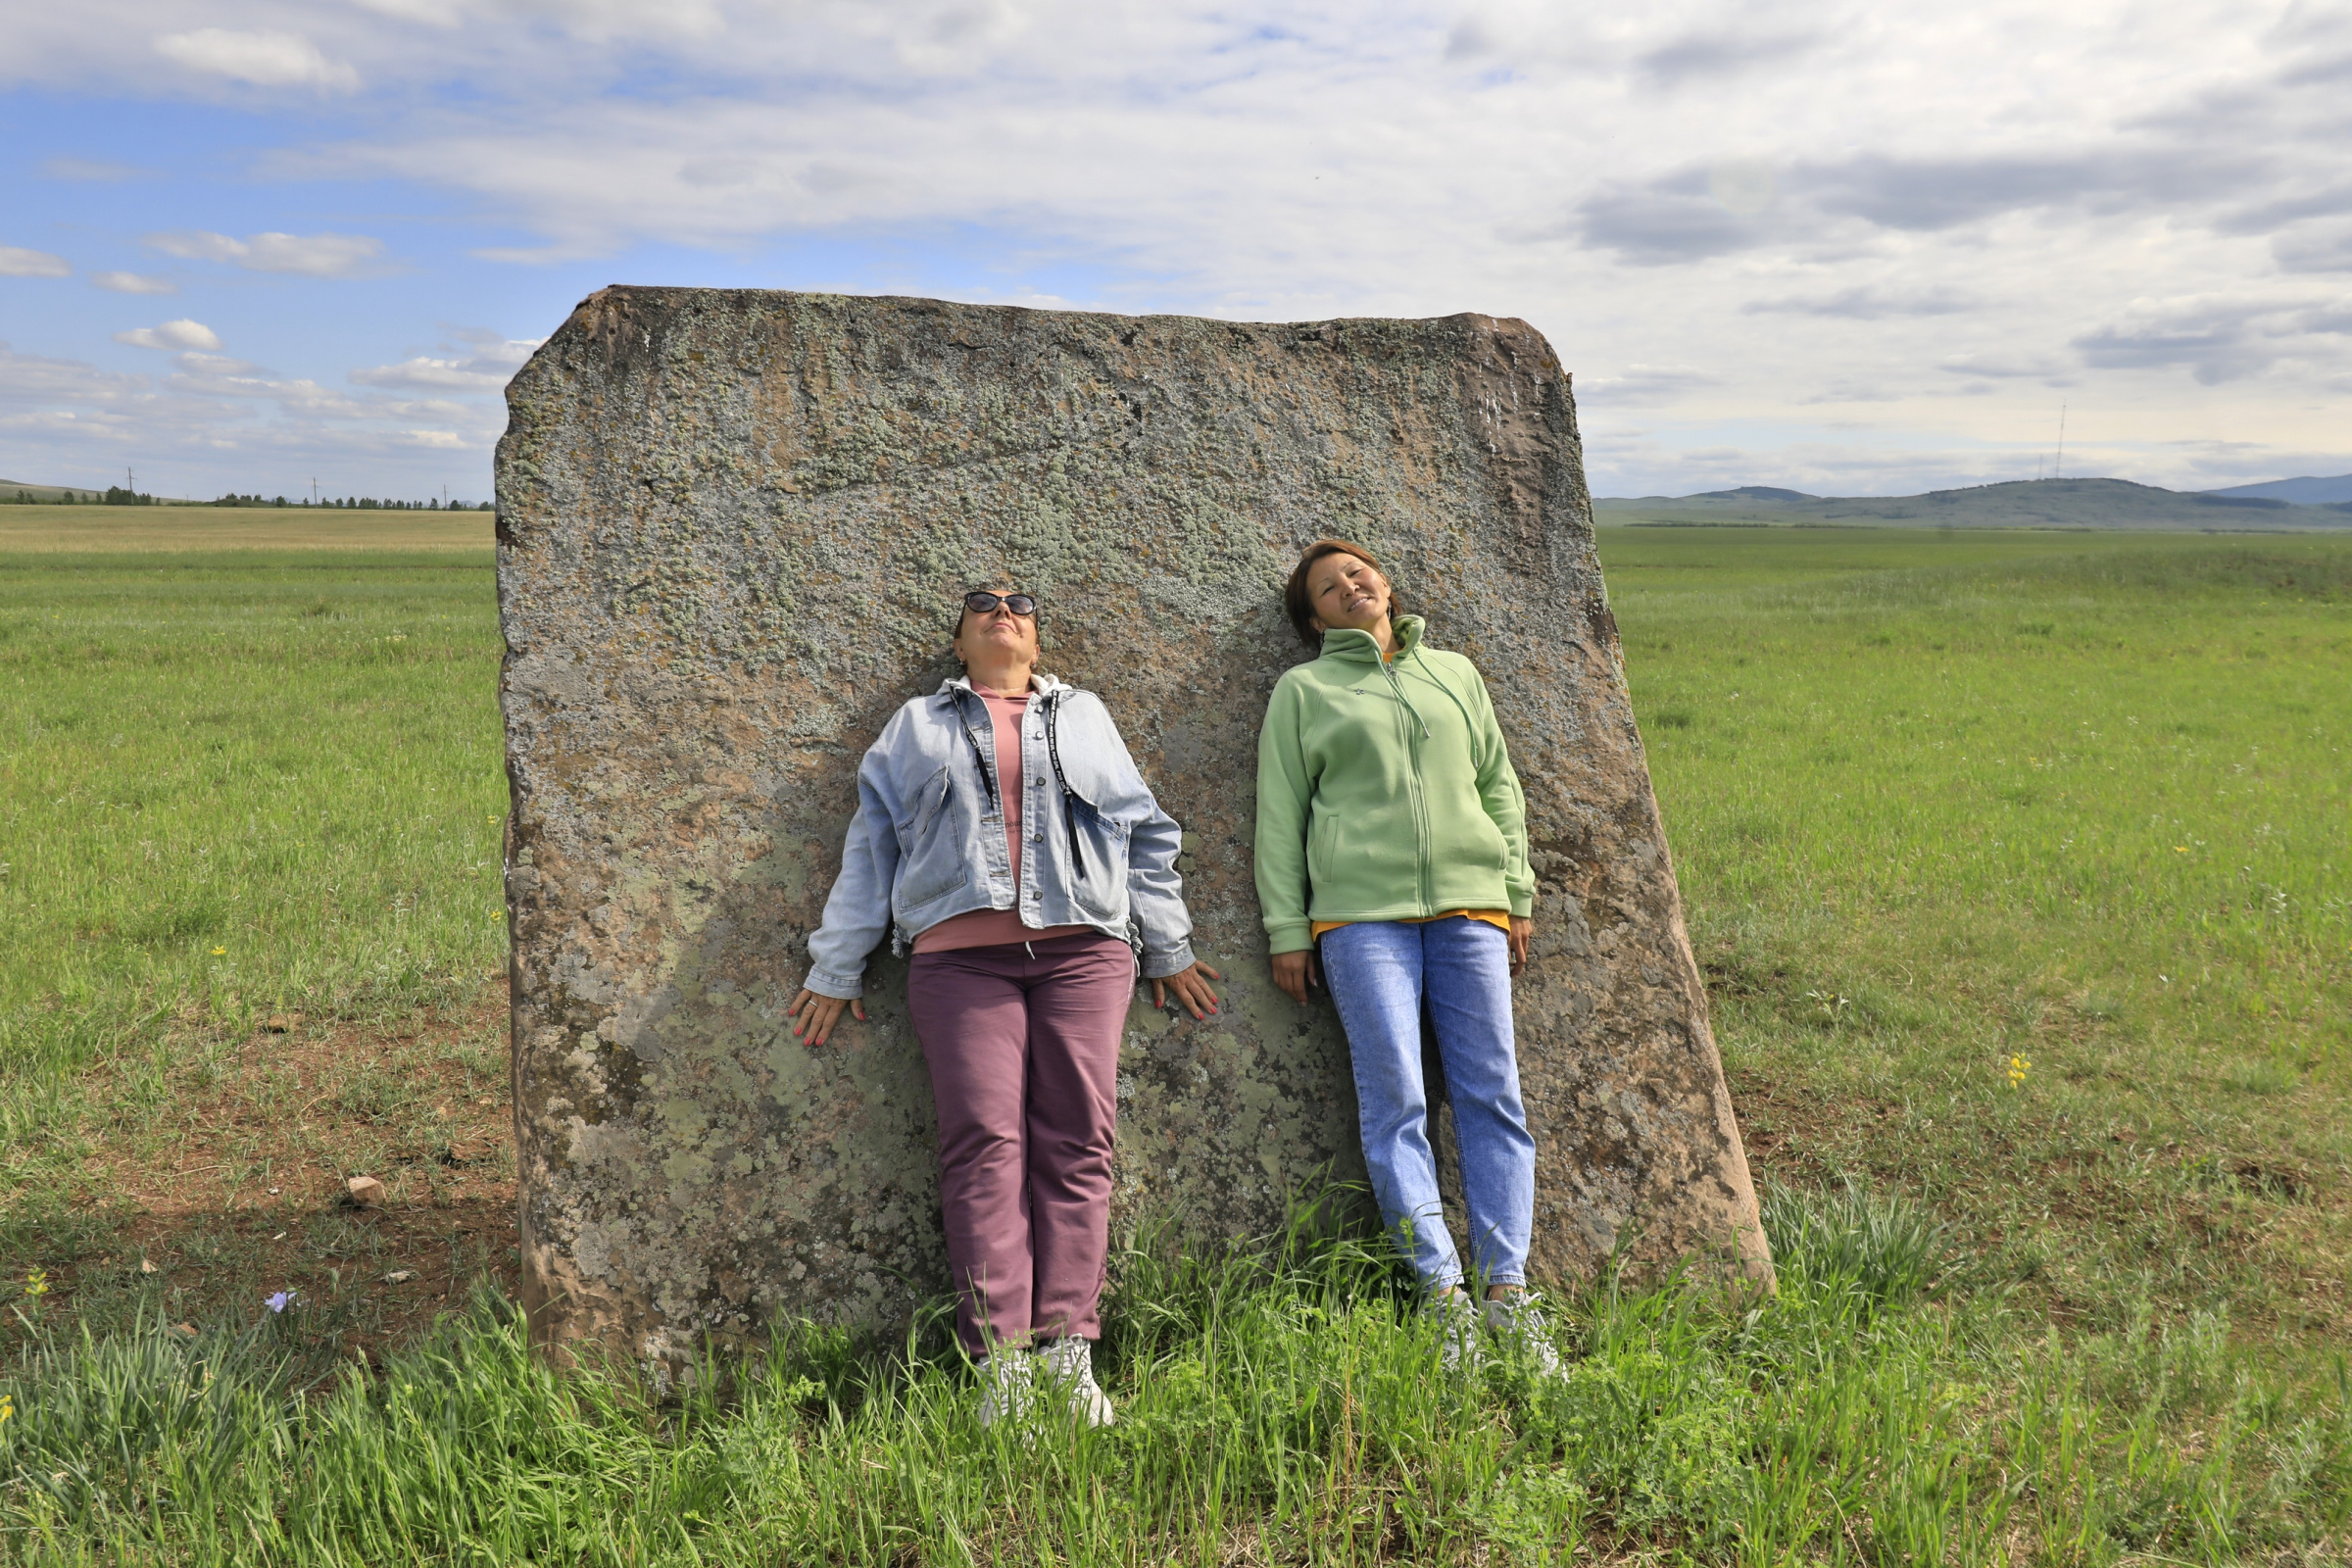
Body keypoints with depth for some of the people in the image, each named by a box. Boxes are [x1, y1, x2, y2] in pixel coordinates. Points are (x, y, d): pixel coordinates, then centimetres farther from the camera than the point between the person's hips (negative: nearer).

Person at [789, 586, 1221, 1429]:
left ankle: (1068, 1350, -9)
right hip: (961, 955, -1)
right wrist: (836, 969, 15)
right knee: (984, 1141, -12)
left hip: (1081, 948, 1)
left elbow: (1144, 832, 22)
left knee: (1076, 1142, -8)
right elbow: (870, 845, 19)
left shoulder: (1083, 715, 23)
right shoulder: (918, 726, 22)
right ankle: (1002, 1363, -15)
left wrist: (1168, 948, 17)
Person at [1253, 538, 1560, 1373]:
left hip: (1468, 904, 3)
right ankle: (1444, 1293, -6)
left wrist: (1517, 894, 12)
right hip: (1361, 911, -2)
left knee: (1492, 1093, -3)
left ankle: (1506, 1289, 0)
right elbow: (1280, 816, 8)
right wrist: (1287, 929, 1)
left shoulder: (1454, 672, 20)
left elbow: (1499, 786, 20)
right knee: (1395, 1099, -10)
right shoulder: (1303, 691, 12)